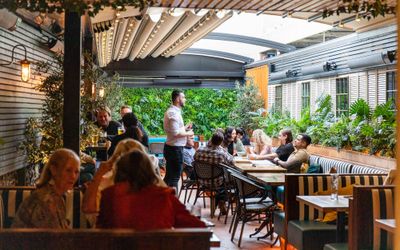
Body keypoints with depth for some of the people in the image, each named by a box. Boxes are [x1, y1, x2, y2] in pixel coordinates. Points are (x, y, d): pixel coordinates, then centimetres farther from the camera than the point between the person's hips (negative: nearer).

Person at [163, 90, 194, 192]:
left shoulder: (172, 111, 14)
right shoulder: (174, 113, -18)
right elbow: (175, 133, -25)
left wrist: (185, 128, 16)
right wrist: (188, 133, -12)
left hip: (170, 148, 10)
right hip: (175, 149, -10)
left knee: (169, 176, 16)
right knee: (174, 178, -4)